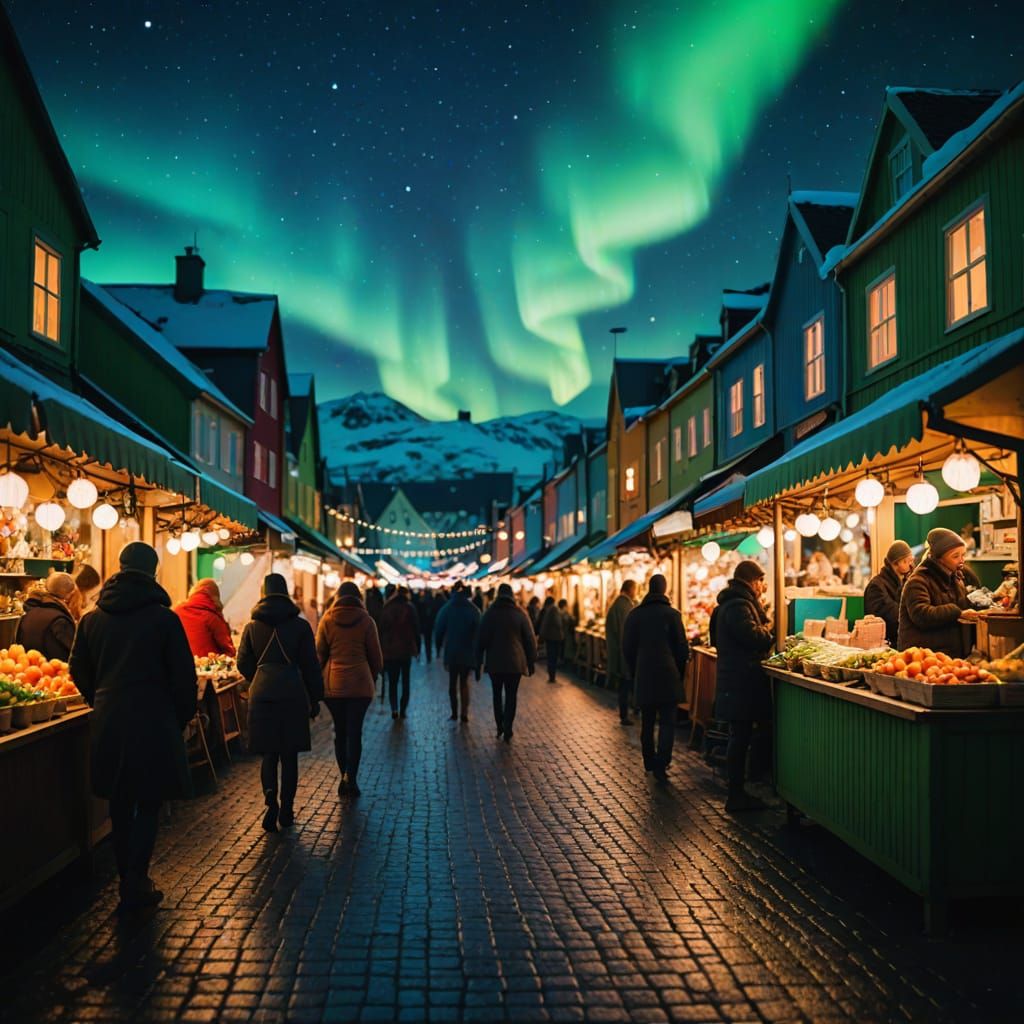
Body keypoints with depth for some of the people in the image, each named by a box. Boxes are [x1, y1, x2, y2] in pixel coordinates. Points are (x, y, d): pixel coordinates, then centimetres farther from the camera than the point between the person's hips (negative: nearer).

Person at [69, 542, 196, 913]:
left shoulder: (92, 618, 3)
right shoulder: (164, 618, -10)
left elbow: (79, 672, 12)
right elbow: (183, 675, -8)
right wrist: (182, 716, 7)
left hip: (107, 723, 5)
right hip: (153, 722, -4)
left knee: (120, 803, 15)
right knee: (149, 803, 5)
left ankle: (128, 879, 25)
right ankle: (136, 884, 3)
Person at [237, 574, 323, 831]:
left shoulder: (252, 626, 2)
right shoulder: (300, 625, -3)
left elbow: (243, 663, 7)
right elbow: (311, 665, -1)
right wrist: (315, 698, 8)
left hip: (261, 694, 1)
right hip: (293, 693, -1)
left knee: (268, 753, 9)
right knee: (289, 755, 9)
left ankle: (270, 796, -16)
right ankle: (286, 811, 14)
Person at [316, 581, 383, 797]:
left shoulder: (327, 620, 1)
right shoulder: (366, 620, -1)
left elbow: (319, 653, 6)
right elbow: (376, 655, 4)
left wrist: (320, 680, 17)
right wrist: (374, 678, 19)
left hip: (332, 683, 1)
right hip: (360, 682, -1)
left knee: (340, 731, 12)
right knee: (355, 731, 3)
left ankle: (345, 777, 15)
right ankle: (351, 777, -8)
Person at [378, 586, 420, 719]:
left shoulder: (386, 609, 2)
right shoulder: (408, 609, -5)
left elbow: (381, 630, 5)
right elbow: (416, 629, -4)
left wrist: (381, 649, 11)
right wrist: (417, 649, 4)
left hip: (389, 651, 1)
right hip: (406, 650, -1)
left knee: (392, 682, 7)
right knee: (405, 681, 12)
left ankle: (394, 709, -10)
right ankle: (403, 709, 6)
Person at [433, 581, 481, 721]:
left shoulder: (446, 609, -2)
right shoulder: (474, 610, -4)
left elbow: (439, 630, 0)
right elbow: (479, 632, -6)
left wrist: (438, 648, 12)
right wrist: (477, 654, -1)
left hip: (451, 651, 0)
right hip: (468, 652, 0)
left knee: (452, 682, 13)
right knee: (464, 682, 10)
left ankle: (455, 713, 11)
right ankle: (464, 713, 0)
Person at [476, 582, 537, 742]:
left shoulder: (489, 614, 0)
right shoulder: (520, 614, -2)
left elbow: (481, 639, 2)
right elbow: (530, 639, -1)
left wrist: (479, 661, 9)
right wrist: (531, 662, 7)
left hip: (494, 662, 1)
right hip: (515, 662, -1)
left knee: (497, 694, 15)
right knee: (511, 696, 4)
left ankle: (500, 727, 16)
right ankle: (507, 730, -2)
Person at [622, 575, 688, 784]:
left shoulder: (634, 615, 2)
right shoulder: (672, 614, -7)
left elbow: (627, 648, 6)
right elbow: (682, 647, -3)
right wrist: (679, 672, 11)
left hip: (643, 677, 3)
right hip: (668, 676, -3)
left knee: (647, 723, 14)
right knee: (667, 722, -1)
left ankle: (649, 763, 21)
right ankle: (661, 764, -13)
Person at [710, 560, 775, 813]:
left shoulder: (734, 603, 19)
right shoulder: (738, 607, -16)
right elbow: (753, 636, -23)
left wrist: (764, 633, 10)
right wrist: (770, 632, -4)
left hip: (735, 681, 11)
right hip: (741, 683, -11)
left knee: (740, 737, 13)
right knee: (741, 737, -5)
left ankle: (737, 792, 19)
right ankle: (736, 796, 0)